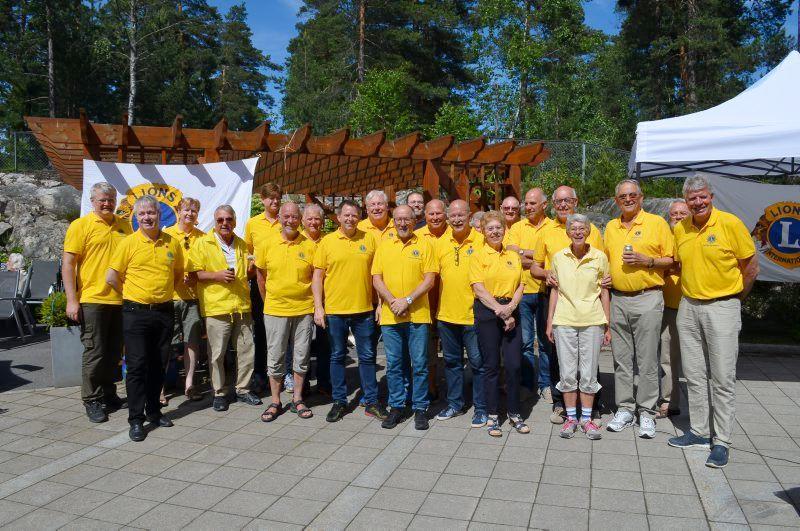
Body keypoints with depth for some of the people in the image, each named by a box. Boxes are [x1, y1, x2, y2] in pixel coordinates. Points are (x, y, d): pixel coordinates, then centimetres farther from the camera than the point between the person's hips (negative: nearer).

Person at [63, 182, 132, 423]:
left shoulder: (124, 225, 11)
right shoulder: (80, 225, -3)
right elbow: (67, 263, -6)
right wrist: (72, 300, -12)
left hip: (120, 299, 5)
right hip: (92, 299, -5)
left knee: (114, 352, 13)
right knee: (95, 352, 0)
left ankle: (108, 394, 27)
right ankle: (91, 401, 13)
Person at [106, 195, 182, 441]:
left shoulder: (172, 243, 5)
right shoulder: (129, 243, -3)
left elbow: (179, 274, 18)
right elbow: (111, 277, -1)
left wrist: (164, 292, 11)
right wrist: (133, 294, 5)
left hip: (165, 311, 3)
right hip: (136, 312, -3)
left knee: (159, 364, 11)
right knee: (137, 365, -2)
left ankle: (154, 411, 25)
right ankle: (136, 419, 6)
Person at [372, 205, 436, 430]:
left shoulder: (424, 245, 1)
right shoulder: (384, 246, 8)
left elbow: (429, 279, -5)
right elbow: (376, 279, 3)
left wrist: (407, 301, -14)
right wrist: (392, 302, -11)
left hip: (418, 315, -2)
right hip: (390, 316, 2)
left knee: (419, 364, 4)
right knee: (394, 364, 10)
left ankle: (420, 408, 17)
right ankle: (397, 407, 22)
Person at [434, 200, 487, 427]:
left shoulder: (481, 241, -7)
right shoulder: (440, 243, 6)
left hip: (473, 314, -4)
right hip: (446, 314, 5)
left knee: (478, 362, 4)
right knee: (452, 361, 16)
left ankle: (481, 408, 18)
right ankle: (454, 404, 30)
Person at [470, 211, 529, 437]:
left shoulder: (513, 256, 13)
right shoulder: (478, 256, -1)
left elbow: (520, 286, 8)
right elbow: (479, 289, -8)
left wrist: (510, 307, -9)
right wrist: (500, 311, -13)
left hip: (511, 312, 4)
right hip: (487, 312, -3)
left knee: (514, 364, 2)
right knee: (491, 365, 3)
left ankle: (514, 413, 18)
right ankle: (492, 416, 15)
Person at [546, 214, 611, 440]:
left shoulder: (599, 257, 0)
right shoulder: (559, 257, 4)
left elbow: (604, 292, 4)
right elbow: (555, 290, 9)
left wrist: (607, 326, 3)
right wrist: (549, 322, 6)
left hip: (592, 321, -1)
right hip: (564, 321, 1)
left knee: (589, 374, 5)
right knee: (567, 373, 6)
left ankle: (586, 419, 19)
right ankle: (571, 418, 19)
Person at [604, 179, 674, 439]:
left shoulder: (657, 223, 0)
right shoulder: (611, 227, 13)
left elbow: (671, 259, 0)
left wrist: (647, 261, -15)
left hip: (647, 298, -4)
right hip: (618, 299, 5)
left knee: (647, 359, -1)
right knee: (621, 358, 9)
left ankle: (647, 413, 11)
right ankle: (625, 409, 20)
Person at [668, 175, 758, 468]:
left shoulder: (730, 223, -10)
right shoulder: (680, 229, 4)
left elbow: (751, 265, -2)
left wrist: (735, 297, 5)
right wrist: (690, 292, 13)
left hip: (722, 307, -5)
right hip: (688, 307, 5)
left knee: (722, 378, -1)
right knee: (694, 375, 11)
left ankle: (722, 441, 8)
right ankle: (699, 431, 23)